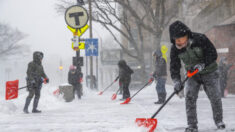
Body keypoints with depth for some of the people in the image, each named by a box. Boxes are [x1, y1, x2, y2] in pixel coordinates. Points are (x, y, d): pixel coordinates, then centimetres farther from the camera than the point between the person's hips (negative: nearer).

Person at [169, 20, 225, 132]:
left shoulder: (200, 39, -25)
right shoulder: (175, 49, -14)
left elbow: (213, 54, -21)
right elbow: (174, 66, -12)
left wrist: (203, 64, -36)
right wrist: (176, 81, -27)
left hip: (209, 72, -2)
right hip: (192, 74, 2)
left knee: (215, 97, 2)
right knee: (190, 98, -12)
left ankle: (219, 121, 23)